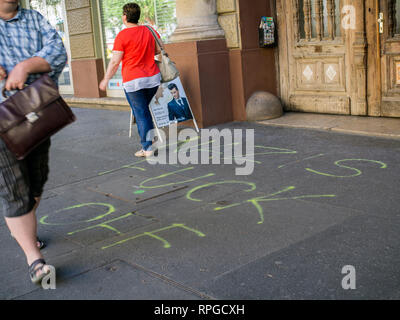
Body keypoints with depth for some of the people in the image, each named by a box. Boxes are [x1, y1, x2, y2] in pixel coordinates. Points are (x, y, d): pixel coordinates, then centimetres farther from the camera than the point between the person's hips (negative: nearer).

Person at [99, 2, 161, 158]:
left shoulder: (122, 36, -12)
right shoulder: (150, 31, 5)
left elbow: (115, 61, -12)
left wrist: (106, 79, -1)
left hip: (133, 81, -5)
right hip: (153, 78, 5)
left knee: (140, 114, 1)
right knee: (147, 111, 21)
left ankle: (147, 148, 4)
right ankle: (149, 139, 25)